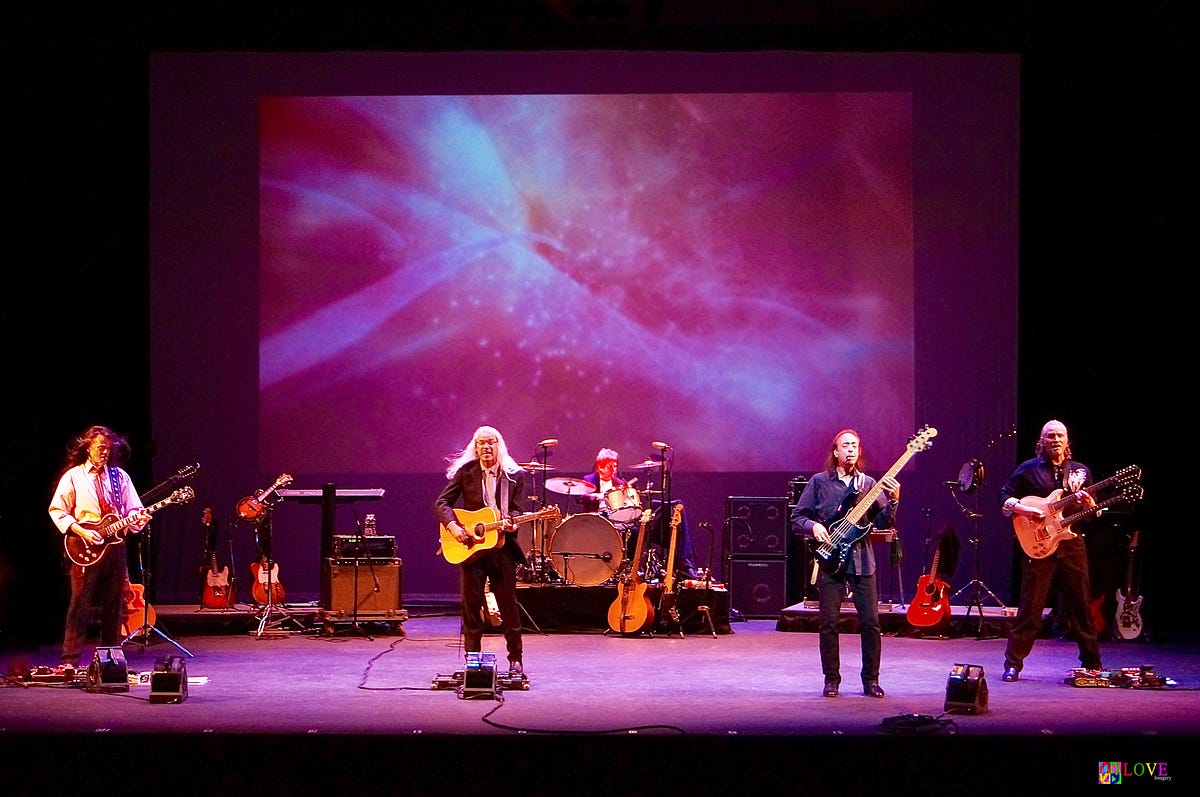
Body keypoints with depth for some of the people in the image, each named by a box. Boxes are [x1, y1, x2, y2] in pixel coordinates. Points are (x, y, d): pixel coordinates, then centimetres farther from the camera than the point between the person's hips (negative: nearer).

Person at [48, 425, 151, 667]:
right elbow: (57, 510, -1)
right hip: (85, 549, -4)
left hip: (114, 546, 4)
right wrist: (81, 532, -13)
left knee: (114, 606, 5)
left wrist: (138, 518, -13)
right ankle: (71, 661, -7)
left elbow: (133, 510, 11)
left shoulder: (119, 476, 12)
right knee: (80, 604, -7)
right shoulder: (73, 476, 2)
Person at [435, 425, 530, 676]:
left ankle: (515, 661, 12)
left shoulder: (514, 476, 3)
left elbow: (517, 509, 2)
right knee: (471, 606, 2)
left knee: (509, 606, 3)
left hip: (502, 546, 0)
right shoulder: (465, 472, 2)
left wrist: (511, 522, -21)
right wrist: (452, 526, -17)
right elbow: (442, 503, 0)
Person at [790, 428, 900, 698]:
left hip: (862, 561, 1)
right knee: (828, 623, -2)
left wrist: (893, 501, -12)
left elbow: (883, 523, 4)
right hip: (830, 561, -1)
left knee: (871, 623, -2)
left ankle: (871, 680, 8)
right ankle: (832, 679, 9)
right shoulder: (819, 482, 5)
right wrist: (813, 527, -12)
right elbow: (797, 517, 7)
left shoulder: (869, 484, 9)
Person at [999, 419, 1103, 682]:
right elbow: (1004, 497, 4)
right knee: (1030, 607, -5)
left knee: (1080, 606, 6)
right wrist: (1024, 510, -14)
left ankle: (1092, 663, 14)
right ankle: (1013, 664, 0)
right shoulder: (1029, 469, 5)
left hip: (1072, 544, 3)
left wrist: (1090, 504, -9)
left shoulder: (1081, 471, 13)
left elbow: (1097, 513, 14)